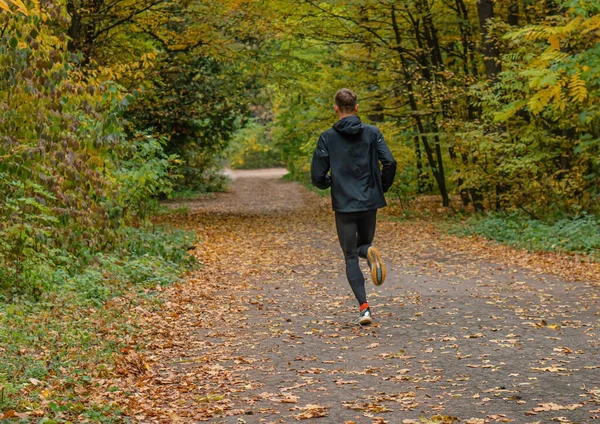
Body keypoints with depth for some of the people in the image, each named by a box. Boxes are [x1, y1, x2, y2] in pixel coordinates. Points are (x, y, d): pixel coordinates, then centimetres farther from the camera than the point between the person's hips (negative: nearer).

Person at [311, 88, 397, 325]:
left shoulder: (328, 137, -3)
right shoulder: (372, 133, 0)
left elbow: (317, 176, -4)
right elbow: (389, 163, -10)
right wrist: (382, 188, 8)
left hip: (344, 205, -2)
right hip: (369, 203, 2)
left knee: (351, 257, 6)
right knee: (363, 244, 23)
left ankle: (364, 307, -10)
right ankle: (369, 252, -16)